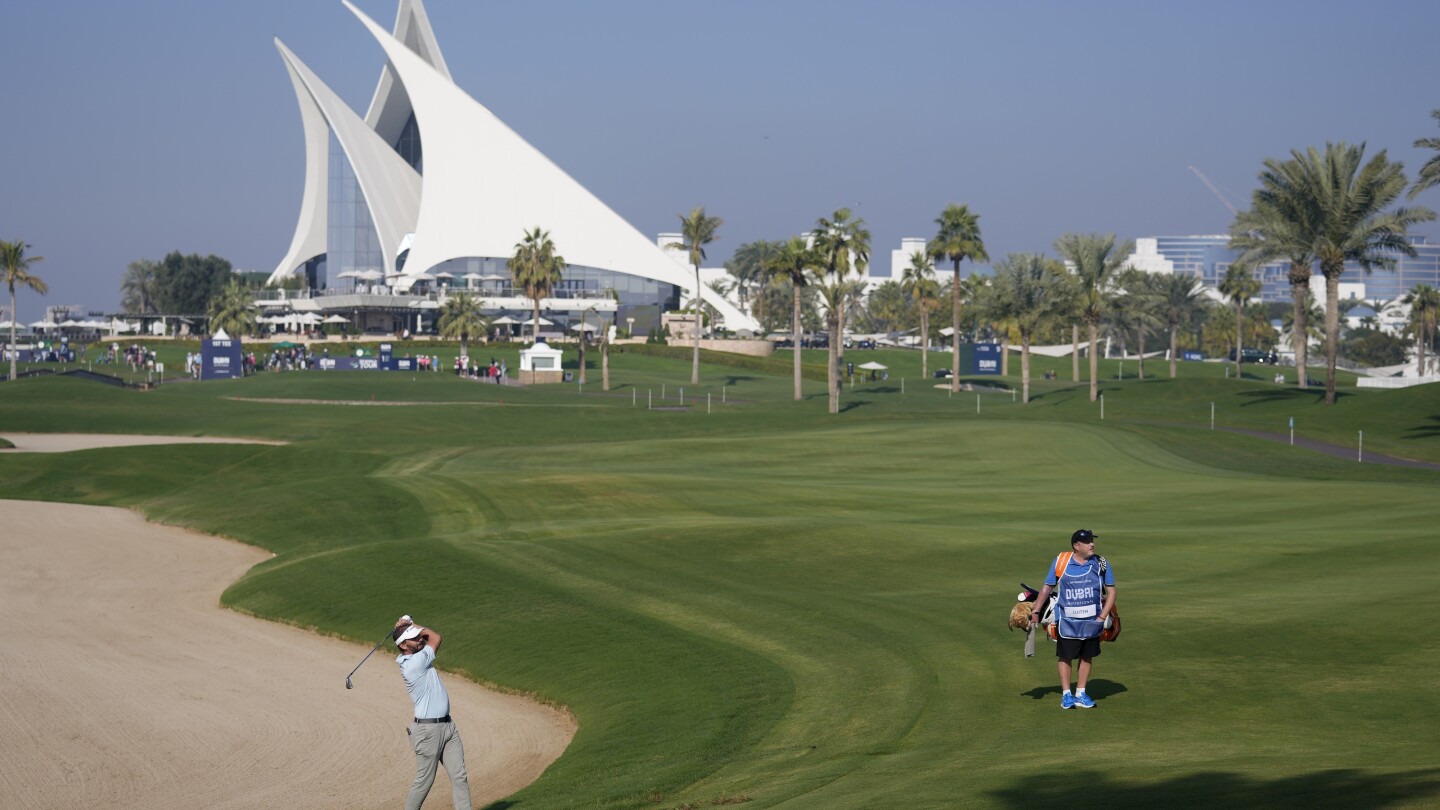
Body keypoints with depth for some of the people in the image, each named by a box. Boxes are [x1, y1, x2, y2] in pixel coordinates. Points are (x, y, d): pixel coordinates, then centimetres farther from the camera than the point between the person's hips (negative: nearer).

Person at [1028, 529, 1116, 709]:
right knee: (1065, 656, 3)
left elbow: (1111, 591, 1)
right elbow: (1047, 588, 4)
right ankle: (1066, 694, 14)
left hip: (1091, 620, 2)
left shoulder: (1101, 564, -2)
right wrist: (1035, 611, -3)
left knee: (1087, 656, 9)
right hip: (1066, 620, -2)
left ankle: (1080, 694, 20)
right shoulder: (1060, 562, -5)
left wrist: (1102, 617, -8)